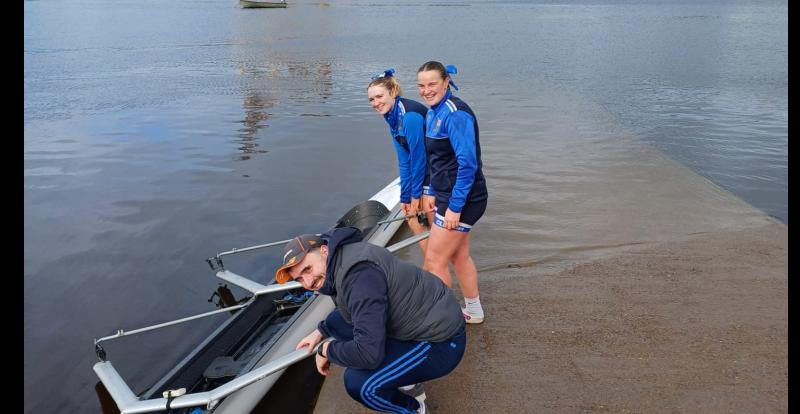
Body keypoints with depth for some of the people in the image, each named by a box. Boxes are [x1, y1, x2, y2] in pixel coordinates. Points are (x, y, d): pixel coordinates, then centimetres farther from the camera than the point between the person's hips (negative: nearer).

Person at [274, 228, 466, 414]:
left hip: (441, 342, -10)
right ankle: (402, 373, 17)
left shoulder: (359, 273, -29)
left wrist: (325, 350, -14)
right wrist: (320, 332, 18)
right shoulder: (338, 264, 1)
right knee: (335, 322, 9)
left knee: (358, 383, -24)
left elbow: (369, 353, -31)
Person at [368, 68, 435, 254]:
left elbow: (418, 157, -21)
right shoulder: (392, 117, 5)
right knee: (413, 219, 16)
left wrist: (415, 195, -13)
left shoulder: (410, 115, -23)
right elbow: (405, 162, 6)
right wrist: (405, 197, 5)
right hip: (426, 171, 10)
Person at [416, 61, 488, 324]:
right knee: (459, 256, 21)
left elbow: (468, 164, -26)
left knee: (434, 260, 1)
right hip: (448, 196, 9)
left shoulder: (455, 113, -21)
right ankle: (473, 311, 38)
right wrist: (435, 194, 19)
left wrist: (454, 207, -24)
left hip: (462, 200, -9)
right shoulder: (433, 112, 8)